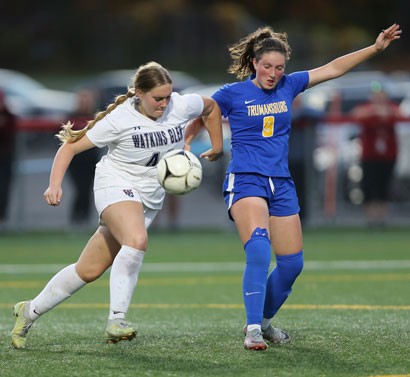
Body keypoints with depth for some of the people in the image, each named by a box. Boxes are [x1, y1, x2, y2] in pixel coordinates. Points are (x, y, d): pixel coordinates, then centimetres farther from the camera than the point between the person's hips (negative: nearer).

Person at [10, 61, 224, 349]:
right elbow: (70, 147, -10)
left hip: (151, 196, 5)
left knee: (90, 270, 6)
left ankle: (30, 312, 22)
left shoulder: (181, 106, -8)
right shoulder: (119, 120, -18)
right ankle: (116, 321, -32)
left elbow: (211, 106, 16)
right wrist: (55, 184, -22)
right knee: (137, 240, -37)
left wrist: (217, 147, 15)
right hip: (116, 185, -5)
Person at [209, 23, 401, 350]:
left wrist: (376, 48, 10)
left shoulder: (288, 86, 8)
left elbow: (333, 69, 12)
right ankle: (253, 330, -29)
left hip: (282, 185, 6)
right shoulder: (232, 94, -3)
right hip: (246, 181, -6)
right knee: (258, 248, -28)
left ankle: (263, 320, 25)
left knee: (292, 263, 4)